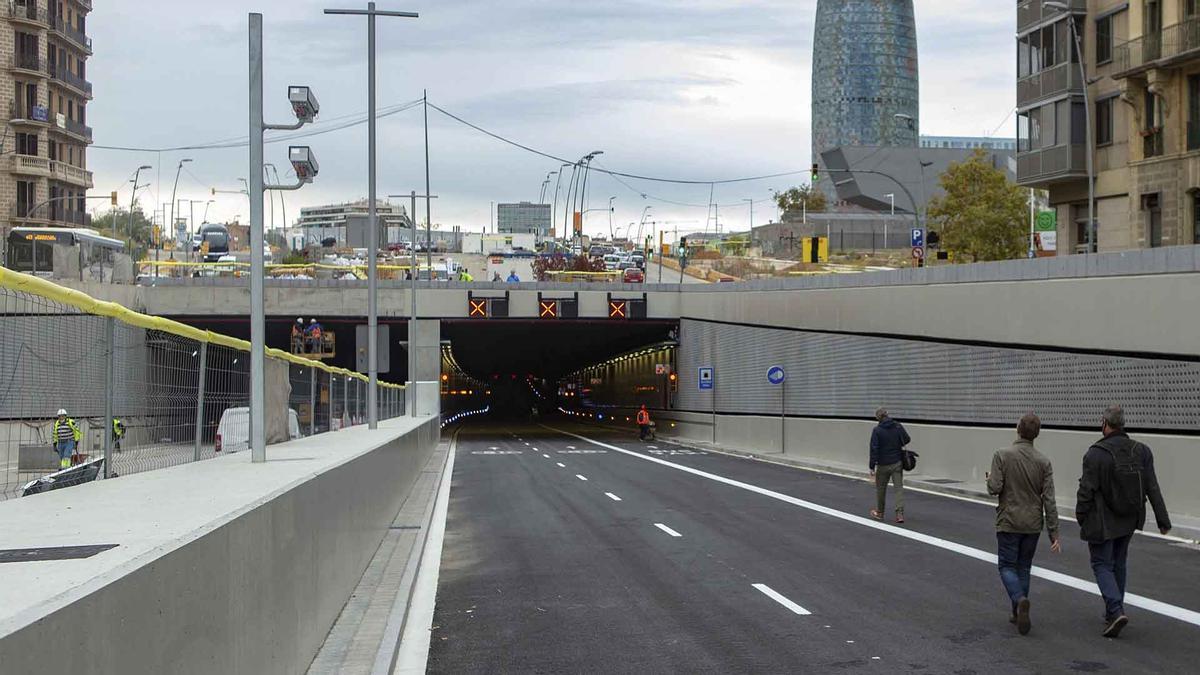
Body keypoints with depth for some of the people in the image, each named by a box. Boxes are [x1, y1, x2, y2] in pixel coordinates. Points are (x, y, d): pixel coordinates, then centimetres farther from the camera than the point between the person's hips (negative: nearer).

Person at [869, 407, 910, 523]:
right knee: (899, 487, 2)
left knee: (880, 488, 14)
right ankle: (900, 513, -10)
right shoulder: (898, 426, -3)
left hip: (883, 464, -2)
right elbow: (907, 440, 2)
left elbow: (874, 449, -14)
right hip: (897, 463, 2)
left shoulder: (877, 430, -11)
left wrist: (872, 467, -12)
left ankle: (879, 513, 27)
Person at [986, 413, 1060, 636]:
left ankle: (1020, 600, -21)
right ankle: (1018, 613, 18)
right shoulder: (1043, 462, -3)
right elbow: (1049, 500, -5)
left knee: (1007, 567, 5)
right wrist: (1054, 533, -2)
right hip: (1033, 525, 3)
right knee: (1024, 568, 16)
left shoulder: (1002, 456, -12)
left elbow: (994, 488, -17)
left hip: (1008, 523, -3)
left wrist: (990, 479, 7)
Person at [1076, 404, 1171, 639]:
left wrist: (1081, 517, 1)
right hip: (1129, 520, 5)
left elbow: (1087, 491, -14)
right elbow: (1152, 488, 0)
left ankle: (1115, 610, -15)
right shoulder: (1141, 452, -2)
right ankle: (1114, 612, 26)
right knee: (1118, 564, 19)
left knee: (1102, 564, 3)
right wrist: (1163, 519, 4)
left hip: (1102, 522, -5)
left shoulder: (1095, 454, -17)